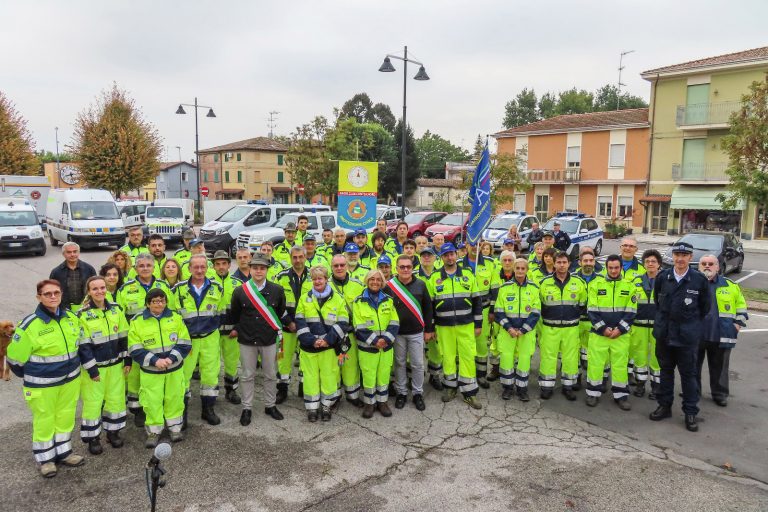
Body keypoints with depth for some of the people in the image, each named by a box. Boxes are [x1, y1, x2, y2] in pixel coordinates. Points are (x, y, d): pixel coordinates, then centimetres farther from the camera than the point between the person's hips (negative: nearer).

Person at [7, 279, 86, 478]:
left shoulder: (71, 317, -3)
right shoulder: (30, 324, -19)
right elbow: (15, 357, -10)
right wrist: (30, 377, 3)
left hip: (70, 379, 5)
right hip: (42, 384, -5)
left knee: (66, 416, 17)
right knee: (44, 420, 10)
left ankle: (63, 452, 35)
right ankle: (45, 458, 29)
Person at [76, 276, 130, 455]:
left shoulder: (116, 309, 2)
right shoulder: (83, 314, -10)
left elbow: (123, 336, 7)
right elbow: (82, 345, -12)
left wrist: (127, 360, 4)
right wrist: (91, 368, -14)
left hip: (115, 364, 4)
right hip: (94, 366, -4)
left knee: (116, 398, 11)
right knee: (93, 402, 3)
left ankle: (113, 431, 29)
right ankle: (92, 437, 18)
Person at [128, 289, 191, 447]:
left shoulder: (176, 318, 1)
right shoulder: (137, 322, -4)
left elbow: (185, 344, -2)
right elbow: (135, 350, -8)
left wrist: (171, 358, -16)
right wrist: (155, 361, -19)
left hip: (174, 369, 1)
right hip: (150, 371, -1)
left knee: (174, 398, 9)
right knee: (152, 401, 2)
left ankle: (175, 428, 26)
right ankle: (153, 431, 20)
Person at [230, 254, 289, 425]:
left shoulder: (277, 290, -4)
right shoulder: (240, 291, -4)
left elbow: (282, 313, 9)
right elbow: (234, 314, 10)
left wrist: (279, 328, 8)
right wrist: (236, 329, 10)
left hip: (269, 340, 1)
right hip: (247, 340, 0)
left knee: (271, 375, 10)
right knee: (247, 376, 9)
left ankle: (270, 406, 26)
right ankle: (246, 408, 21)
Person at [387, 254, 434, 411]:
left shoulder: (420, 285, -2)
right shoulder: (389, 286, -7)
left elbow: (428, 308, 5)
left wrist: (429, 329, 4)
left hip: (416, 332, 1)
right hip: (397, 333, -1)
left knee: (418, 364, 6)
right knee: (399, 363, 11)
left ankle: (417, 393, 20)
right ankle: (401, 392, 24)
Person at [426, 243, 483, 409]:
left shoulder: (467, 275, 3)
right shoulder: (435, 278, 1)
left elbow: (476, 301, 6)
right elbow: (429, 304, 5)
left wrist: (478, 324, 3)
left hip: (466, 325, 0)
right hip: (444, 326, 0)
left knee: (468, 356, 0)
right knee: (448, 357, 8)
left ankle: (469, 392, 10)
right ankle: (450, 386, 26)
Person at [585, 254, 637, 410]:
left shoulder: (629, 286, 4)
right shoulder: (596, 284, 0)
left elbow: (631, 312, 2)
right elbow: (592, 310, -3)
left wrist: (620, 329, -9)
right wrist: (603, 328, -11)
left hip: (621, 334, 1)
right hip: (599, 332, -1)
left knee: (620, 365, 6)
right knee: (595, 363, 2)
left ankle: (620, 395, 19)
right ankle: (593, 393, 16)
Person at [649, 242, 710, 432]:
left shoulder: (699, 279, -9)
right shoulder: (663, 277, -2)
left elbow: (705, 306, 3)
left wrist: (690, 322, 8)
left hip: (688, 336, -3)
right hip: (664, 333, 3)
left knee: (688, 373, 6)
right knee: (665, 370, 14)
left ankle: (690, 412, 17)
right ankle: (664, 406, 27)